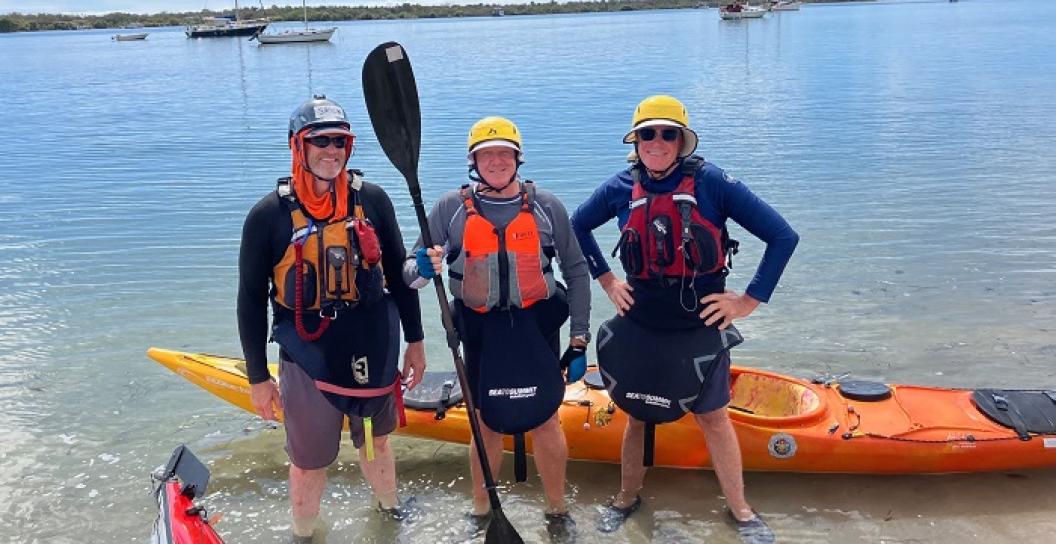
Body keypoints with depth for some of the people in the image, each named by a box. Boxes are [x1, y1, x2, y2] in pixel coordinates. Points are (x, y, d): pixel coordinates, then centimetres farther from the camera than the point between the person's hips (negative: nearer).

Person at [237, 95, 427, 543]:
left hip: (372, 350, 3)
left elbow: (398, 274, 7)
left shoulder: (371, 200, -2)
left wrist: (415, 341, 10)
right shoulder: (268, 215, -10)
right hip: (308, 357, -2)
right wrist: (258, 377, -2)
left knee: (374, 441, 23)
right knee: (309, 462, 10)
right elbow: (251, 300, -4)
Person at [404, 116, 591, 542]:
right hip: (481, 333, 1)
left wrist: (579, 339, 3)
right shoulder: (451, 208, 0)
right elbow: (412, 271, 2)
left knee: (544, 422, 6)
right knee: (487, 425, 12)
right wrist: (423, 269, -24)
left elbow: (575, 271, 6)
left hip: (536, 330, 0)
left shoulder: (545, 205, 1)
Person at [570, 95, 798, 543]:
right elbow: (577, 227, 15)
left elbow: (783, 237, -12)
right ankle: (627, 497, 38)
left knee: (713, 417, 11)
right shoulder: (622, 187, -5)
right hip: (640, 326, 2)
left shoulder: (711, 182, -14)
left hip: (700, 326, -2)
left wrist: (749, 301, -11)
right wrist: (606, 280, 7)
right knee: (638, 414, 17)